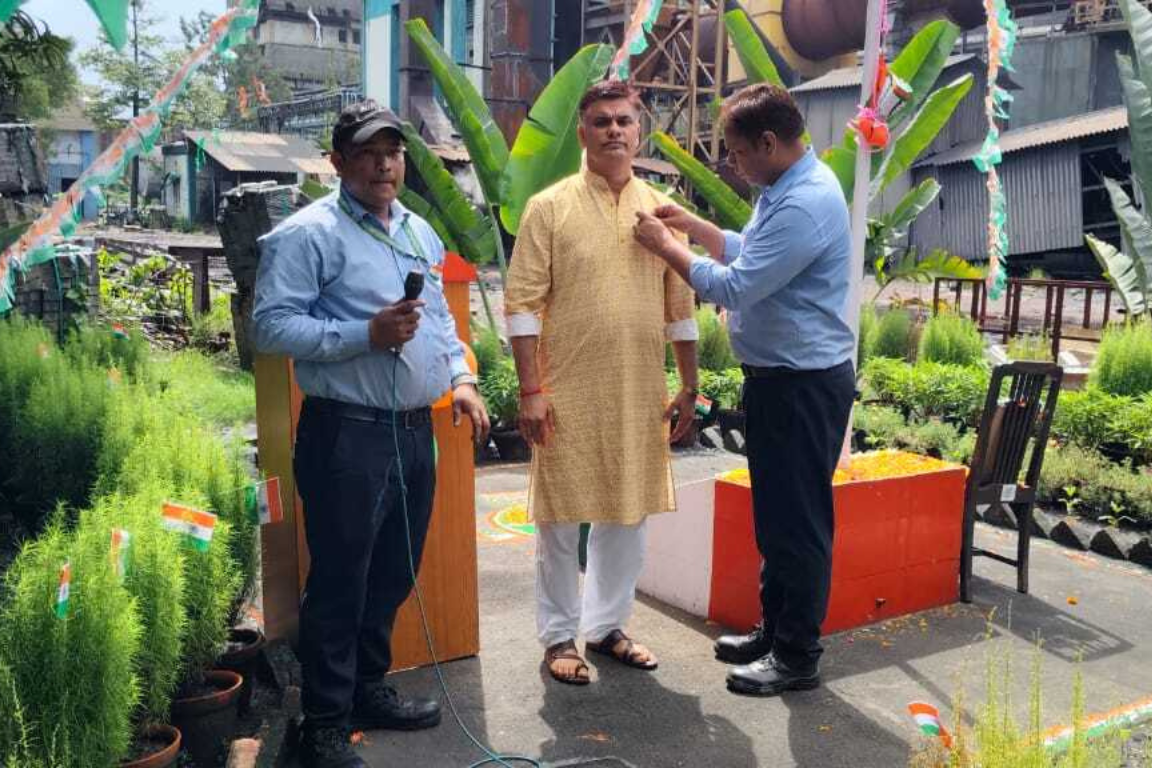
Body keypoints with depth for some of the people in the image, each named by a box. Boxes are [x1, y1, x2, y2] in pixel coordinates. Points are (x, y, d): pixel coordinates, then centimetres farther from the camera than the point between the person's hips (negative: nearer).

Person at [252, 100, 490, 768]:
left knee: (393, 577, 18)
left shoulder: (420, 232, 16)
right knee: (340, 585, 2)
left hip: (414, 432, 8)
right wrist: (367, 335, -22)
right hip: (347, 436, -7)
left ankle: (369, 689, 35)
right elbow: (273, 325, -16)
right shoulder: (309, 233, -9)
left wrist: (462, 378, 7)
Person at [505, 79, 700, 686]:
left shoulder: (661, 209, 8)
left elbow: (680, 306, 10)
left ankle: (606, 625, 30)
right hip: (568, 394, -4)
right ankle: (559, 635, 22)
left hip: (641, 395, 4)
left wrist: (689, 388, 8)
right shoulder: (549, 208, -3)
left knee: (628, 513, 13)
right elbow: (522, 304, -7)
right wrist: (530, 391, -12)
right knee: (561, 518, 6)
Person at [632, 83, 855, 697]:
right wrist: (692, 225, 14)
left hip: (804, 385, -11)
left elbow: (734, 287, -23)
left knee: (799, 520, 0)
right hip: (776, 377, 11)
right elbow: (750, 253, 24)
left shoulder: (805, 204, -22)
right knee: (774, 514, 18)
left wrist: (666, 247, -11)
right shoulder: (787, 189, 11)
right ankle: (774, 629, 32)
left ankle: (797, 656, 13)